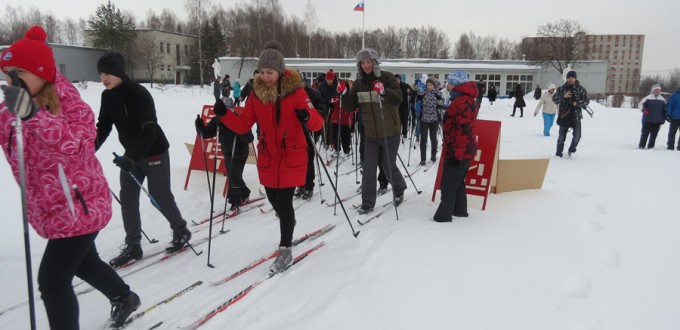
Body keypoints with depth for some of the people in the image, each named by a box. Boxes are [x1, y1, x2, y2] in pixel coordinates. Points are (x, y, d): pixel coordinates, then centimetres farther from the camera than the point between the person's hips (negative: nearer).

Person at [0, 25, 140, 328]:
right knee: (84, 261, 25)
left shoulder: (69, 104, -18)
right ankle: (124, 298, 51)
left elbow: (77, 144, -35)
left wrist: (34, 115, -47)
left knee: (52, 281, -8)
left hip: (80, 207, -8)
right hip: (49, 211, 8)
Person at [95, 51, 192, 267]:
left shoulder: (139, 94, -24)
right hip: (131, 154, 7)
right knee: (127, 198, 5)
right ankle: (133, 246, 14)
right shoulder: (107, 96, -1)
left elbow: (149, 131, -30)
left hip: (154, 152, -7)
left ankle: (181, 231, 23)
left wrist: (131, 157, -39)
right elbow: (103, 127, 2)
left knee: (160, 196, 1)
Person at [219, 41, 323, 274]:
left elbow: (317, 123, -16)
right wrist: (224, 114, -17)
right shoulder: (257, 92, 0)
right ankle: (288, 224, 47)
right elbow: (243, 125, -1)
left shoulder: (295, 91, -11)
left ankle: (285, 250, 10)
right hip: (267, 157, 4)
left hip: (292, 157, -4)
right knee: (274, 200, 14)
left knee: (284, 202, -7)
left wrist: (307, 117, -37)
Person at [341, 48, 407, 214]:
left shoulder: (387, 77, -9)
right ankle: (367, 203, 12)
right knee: (368, 168, 2)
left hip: (389, 132, -3)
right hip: (370, 133, 4)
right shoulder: (359, 82, 4)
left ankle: (399, 190, 38)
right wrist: (344, 94, -16)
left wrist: (384, 91, -37)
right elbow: (352, 106, 3)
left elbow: (398, 99, -19)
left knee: (389, 167, 9)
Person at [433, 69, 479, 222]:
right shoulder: (467, 99, 15)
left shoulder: (461, 101, -20)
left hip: (458, 151, -10)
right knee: (458, 182, 19)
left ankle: (444, 214, 2)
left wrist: (456, 152, -24)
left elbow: (464, 130, -25)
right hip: (466, 149, 10)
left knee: (448, 184, -3)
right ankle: (460, 210, 29)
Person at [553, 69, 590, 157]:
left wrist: (577, 103, -16)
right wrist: (563, 96, -20)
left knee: (577, 135, -7)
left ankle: (572, 150, 16)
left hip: (576, 116, 0)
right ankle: (558, 153, 18)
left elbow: (586, 101, 2)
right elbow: (554, 99, -3)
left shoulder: (580, 89, 4)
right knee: (562, 136, 5)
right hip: (564, 115, 0)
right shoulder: (561, 88, 4)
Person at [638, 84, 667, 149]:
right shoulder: (648, 98, 1)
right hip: (647, 120, -4)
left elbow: (665, 110, 19)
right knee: (645, 132, -2)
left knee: (654, 133, 4)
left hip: (657, 121, 4)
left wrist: (664, 119, 15)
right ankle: (641, 146, 4)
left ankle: (651, 146, 11)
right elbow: (641, 104, -3)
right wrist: (643, 109, -23)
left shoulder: (662, 99, 14)